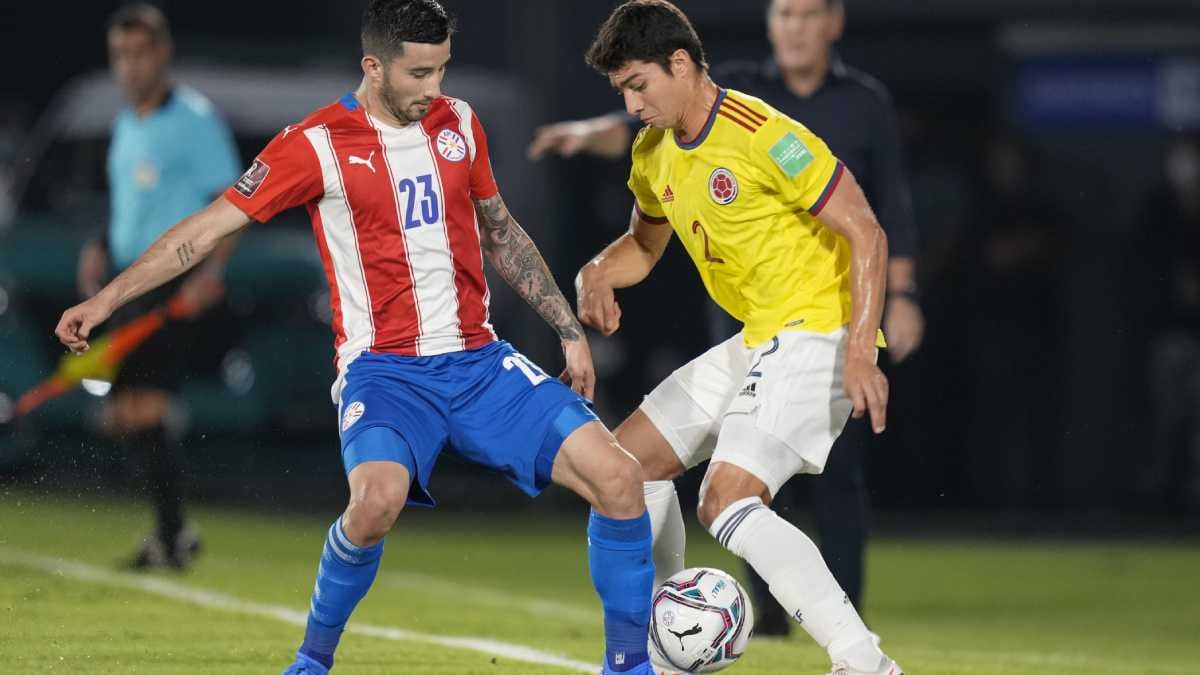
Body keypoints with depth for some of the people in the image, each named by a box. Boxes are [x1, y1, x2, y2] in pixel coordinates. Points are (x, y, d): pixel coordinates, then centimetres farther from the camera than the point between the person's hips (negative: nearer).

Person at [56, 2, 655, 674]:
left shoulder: (459, 122, 10)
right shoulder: (319, 144, -5)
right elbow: (210, 226, -2)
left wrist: (571, 330, 22)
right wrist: (108, 298, -7)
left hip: (480, 363, 5)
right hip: (386, 368, -5)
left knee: (619, 476, -11)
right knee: (379, 496, -35)